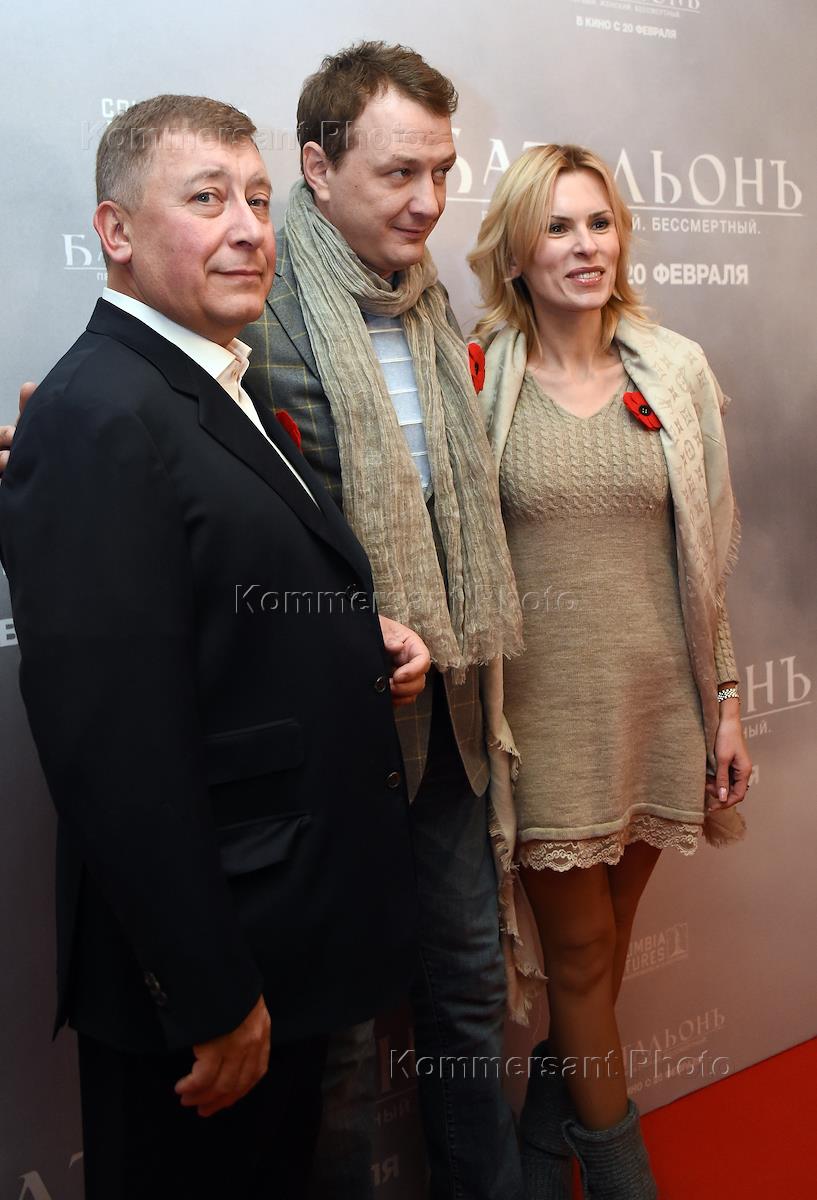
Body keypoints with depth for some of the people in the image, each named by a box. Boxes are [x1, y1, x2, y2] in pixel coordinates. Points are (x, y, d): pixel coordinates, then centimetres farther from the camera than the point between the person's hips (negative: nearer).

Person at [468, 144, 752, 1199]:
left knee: (601, 941, 16)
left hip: (656, 702, 3)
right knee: (581, 953, 10)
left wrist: (724, 699, 7)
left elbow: (704, 555, 7)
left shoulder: (675, 371, 3)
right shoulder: (480, 380, -6)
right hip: (544, 708, -3)